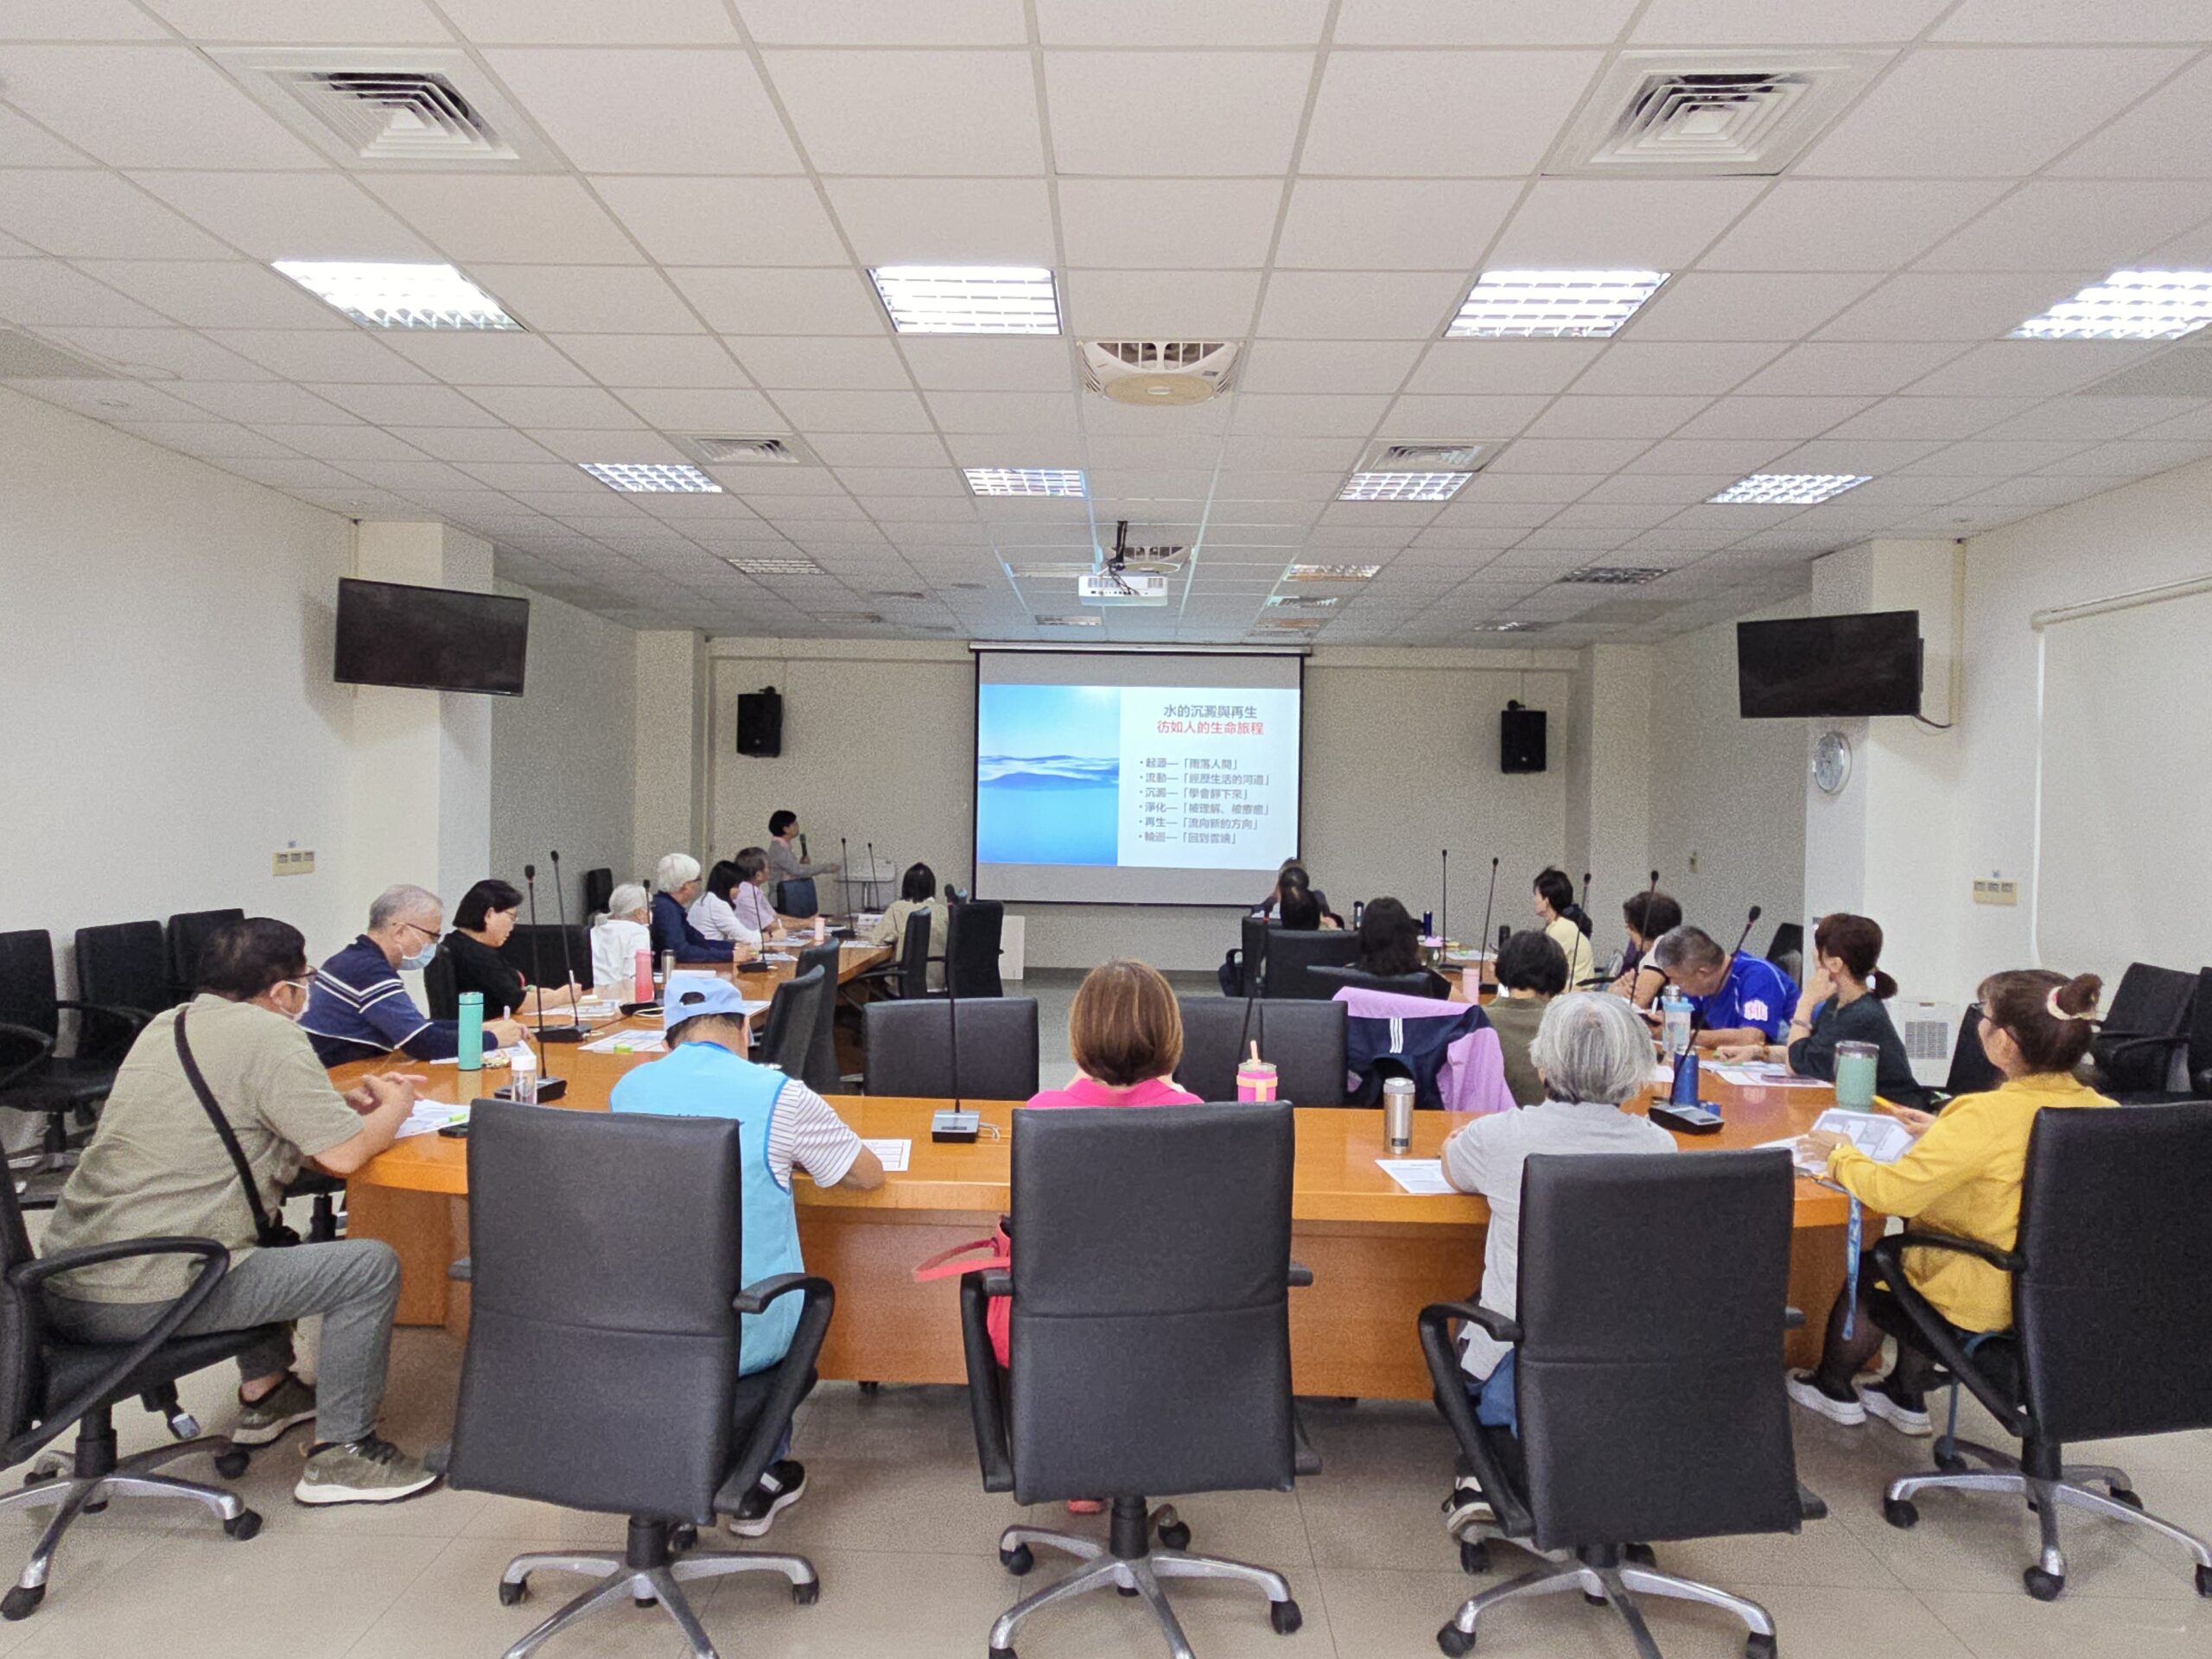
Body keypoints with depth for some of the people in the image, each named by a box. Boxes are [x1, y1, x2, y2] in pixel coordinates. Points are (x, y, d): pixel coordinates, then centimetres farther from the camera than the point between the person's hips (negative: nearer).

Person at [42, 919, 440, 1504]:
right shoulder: (269, 1036, -15)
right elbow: (346, 1153, -15)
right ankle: (342, 1453, 4)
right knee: (372, 1265, -5)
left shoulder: (167, 1024, 12)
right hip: (142, 1300, -10)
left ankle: (266, 1392, 38)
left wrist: (354, 1100, 16)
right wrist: (395, 1107, 5)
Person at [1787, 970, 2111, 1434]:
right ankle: (1907, 1397, 41)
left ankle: (1833, 1387, 43)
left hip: (1991, 1304, -7)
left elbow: (1891, 1192, -28)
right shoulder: (2103, 1112, -8)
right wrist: (1946, 1135, 16)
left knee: (1870, 1265, 20)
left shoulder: (1986, 1117, -30)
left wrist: (1840, 1156, -9)